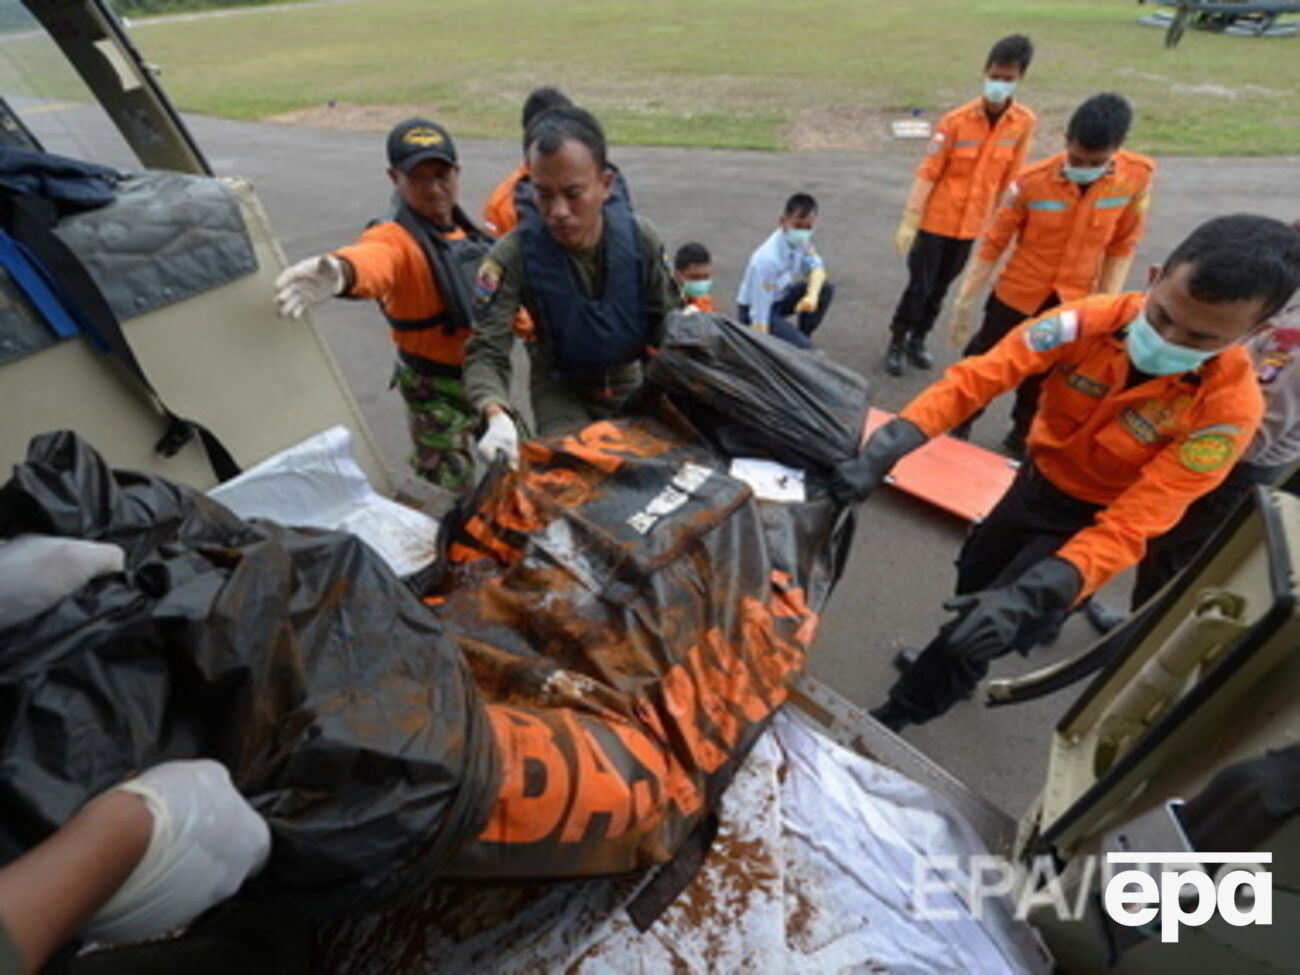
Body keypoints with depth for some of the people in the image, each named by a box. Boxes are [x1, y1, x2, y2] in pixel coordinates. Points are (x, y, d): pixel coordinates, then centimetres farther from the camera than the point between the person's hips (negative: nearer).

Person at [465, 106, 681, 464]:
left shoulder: (640, 238, -17)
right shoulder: (513, 256, -25)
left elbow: (669, 324, -9)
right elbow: (486, 351, -28)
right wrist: (497, 416, -48)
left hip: (629, 383, 3)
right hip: (560, 392, -2)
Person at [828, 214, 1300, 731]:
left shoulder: (1230, 408, -28)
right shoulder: (1087, 320, -24)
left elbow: (1128, 527, -32)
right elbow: (974, 378, -31)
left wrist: (1028, 596, -46)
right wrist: (887, 447, -46)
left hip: (1092, 519, -3)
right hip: (1036, 480, 4)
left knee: (984, 631, -6)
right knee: (972, 583, 23)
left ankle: (897, 718, 18)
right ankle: (947, 668, 54)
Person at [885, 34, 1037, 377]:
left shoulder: (1025, 122, -3)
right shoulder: (956, 120, -12)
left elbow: (1011, 178, 4)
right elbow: (927, 173, -14)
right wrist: (908, 221, -20)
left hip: (972, 224, 3)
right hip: (935, 220, -3)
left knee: (940, 289, 13)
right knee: (920, 286, 0)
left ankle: (917, 340, 29)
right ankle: (896, 343, 18)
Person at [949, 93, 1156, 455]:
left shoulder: (1139, 176, -11)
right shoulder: (1032, 181, -18)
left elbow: (1122, 245, -1)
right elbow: (993, 243, -12)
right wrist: (964, 300, -13)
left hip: (1072, 302, 2)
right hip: (1017, 294, -2)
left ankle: (1021, 437, 39)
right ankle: (959, 425, 33)